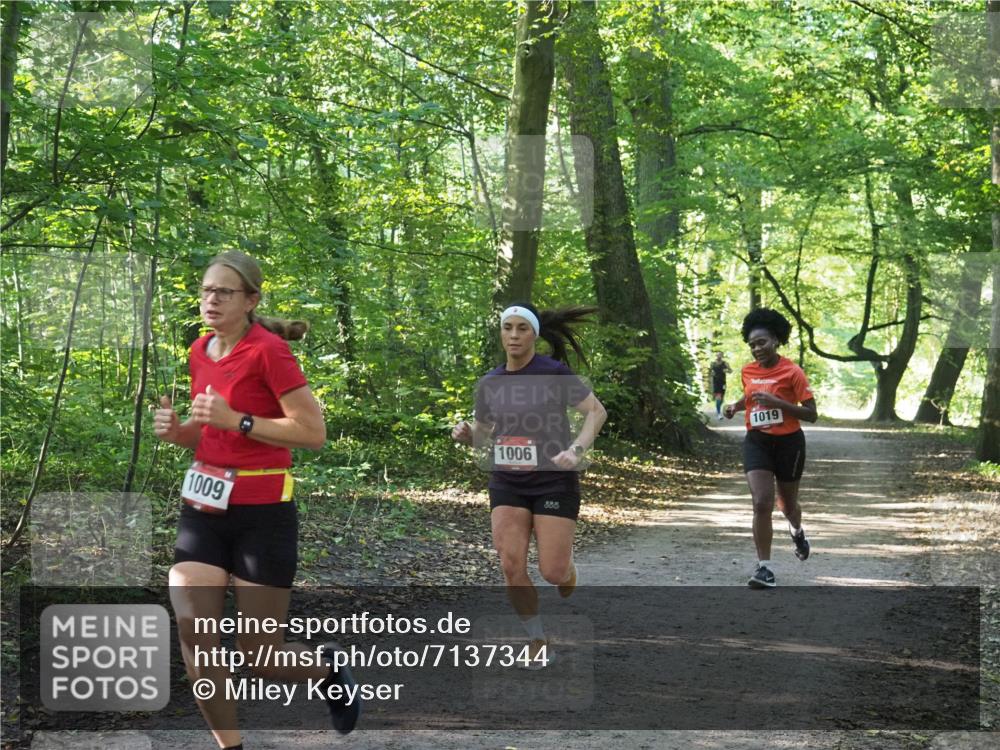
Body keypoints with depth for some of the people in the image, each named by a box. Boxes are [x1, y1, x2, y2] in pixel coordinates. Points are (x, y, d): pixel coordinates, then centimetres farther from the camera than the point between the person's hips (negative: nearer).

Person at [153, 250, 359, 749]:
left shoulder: (268, 351, -14)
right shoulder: (200, 351, 8)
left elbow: (314, 432, -18)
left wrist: (237, 420, -23)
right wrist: (177, 431, 0)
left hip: (262, 515, -6)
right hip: (203, 509, 6)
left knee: (259, 657, 2)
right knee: (193, 639, -8)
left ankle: (328, 670, 34)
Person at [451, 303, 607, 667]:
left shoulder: (554, 373, -11)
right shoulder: (489, 384, 3)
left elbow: (597, 411, -9)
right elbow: (482, 434, 15)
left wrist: (576, 450, -23)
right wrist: (466, 433, -8)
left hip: (554, 481, -4)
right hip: (507, 483, 4)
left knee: (553, 571, -7)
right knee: (511, 565, -10)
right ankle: (538, 641, 9)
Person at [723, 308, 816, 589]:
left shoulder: (792, 372, -13)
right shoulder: (748, 371, 2)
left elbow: (811, 414, -14)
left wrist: (776, 402, -26)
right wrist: (736, 405, 2)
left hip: (788, 443, -2)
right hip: (757, 442, 2)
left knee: (788, 504, 16)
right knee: (761, 504, -14)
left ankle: (797, 531, 53)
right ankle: (764, 568, -12)